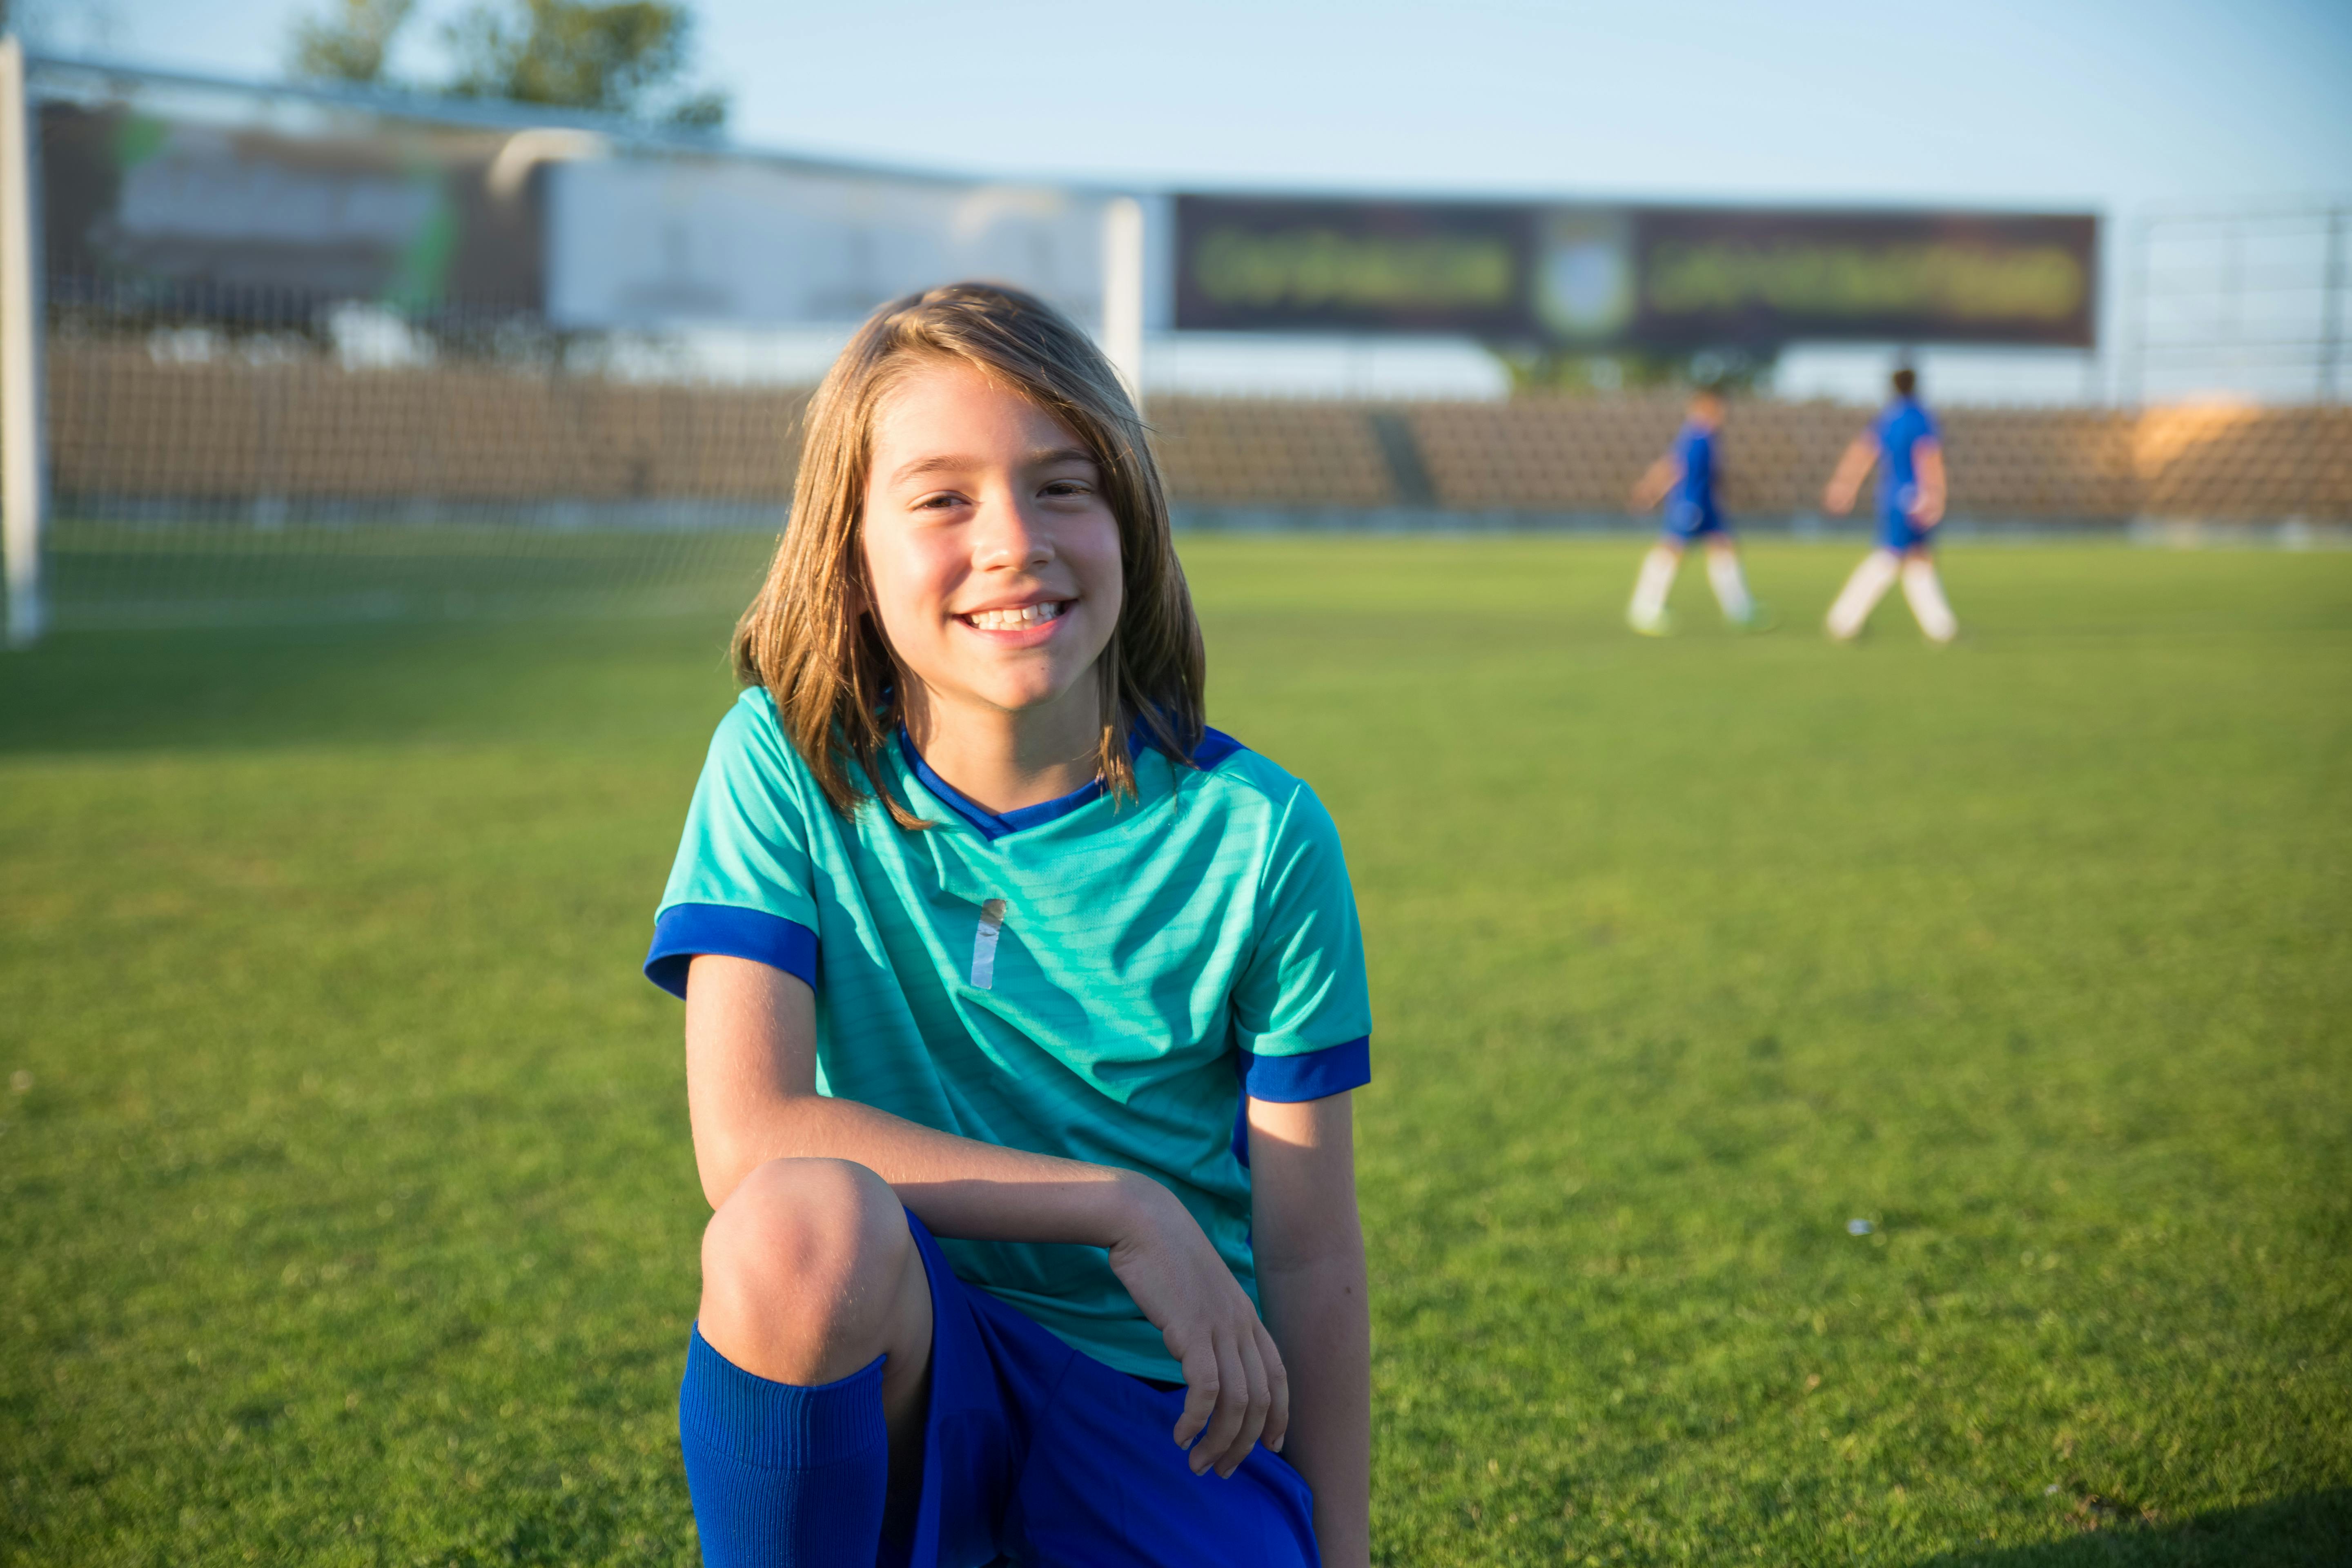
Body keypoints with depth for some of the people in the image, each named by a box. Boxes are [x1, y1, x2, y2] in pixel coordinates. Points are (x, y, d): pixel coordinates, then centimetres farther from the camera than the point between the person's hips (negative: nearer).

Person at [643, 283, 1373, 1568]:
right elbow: (747, 1135, -21)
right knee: (800, 1223, -35)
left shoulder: (1255, 837, -9)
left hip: (1171, 1404, 2)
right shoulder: (786, 764, -10)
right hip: (896, 1367, -1)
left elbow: (1311, 1257, -3)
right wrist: (1123, 1209, -22)